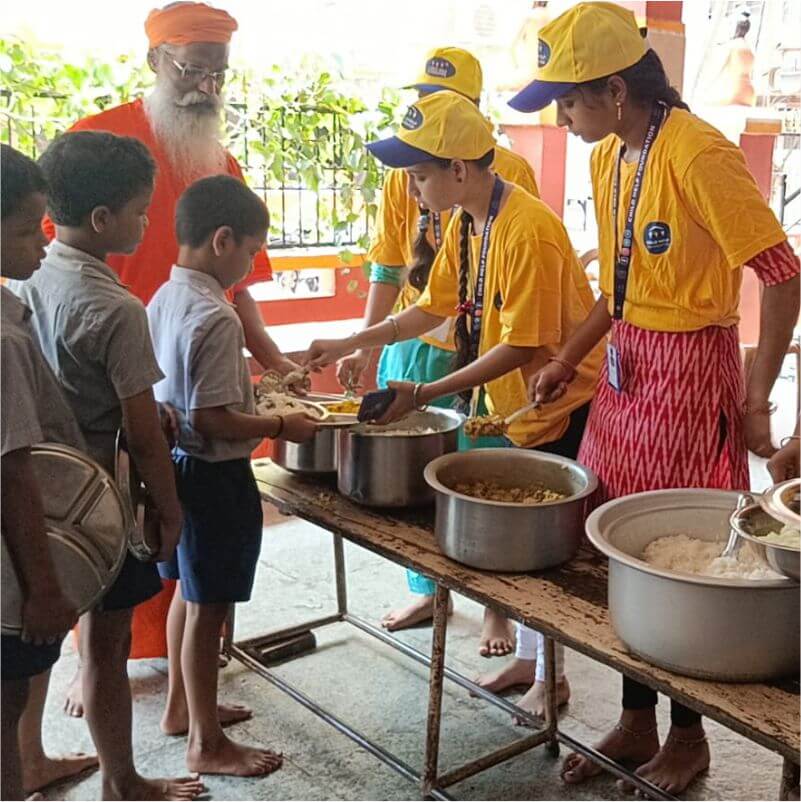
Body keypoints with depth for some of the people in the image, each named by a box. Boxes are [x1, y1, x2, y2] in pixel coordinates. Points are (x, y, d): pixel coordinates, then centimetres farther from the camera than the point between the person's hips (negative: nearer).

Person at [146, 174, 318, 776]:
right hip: (214, 475, -9)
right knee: (208, 609, 3)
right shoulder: (216, 317, -24)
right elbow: (211, 420, -25)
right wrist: (281, 426, -15)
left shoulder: (163, 299, 4)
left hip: (175, 465, 10)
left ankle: (184, 705, 41)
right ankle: (207, 744, 19)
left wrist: (252, 386, 16)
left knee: (189, 592, 23)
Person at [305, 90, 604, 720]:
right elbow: (434, 307, 10)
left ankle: (550, 676, 21)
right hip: (517, 407, 9)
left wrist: (423, 394, -28)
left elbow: (522, 345, -27)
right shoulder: (465, 223, 2)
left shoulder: (527, 229, -27)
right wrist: (351, 343, 3)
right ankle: (528, 658, 33)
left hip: (566, 405, -9)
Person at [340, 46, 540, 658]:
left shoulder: (511, 171, -5)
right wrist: (366, 346, 5)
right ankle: (426, 590, 30)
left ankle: (497, 606, 19)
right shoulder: (403, 176, 7)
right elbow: (389, 270, 9)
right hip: (412, 346, 4)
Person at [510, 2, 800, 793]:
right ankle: (636, 721, 30)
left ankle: (688, 735, 25)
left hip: (690, 370, -7)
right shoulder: (608, 157, 7)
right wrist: (566, 360, 12)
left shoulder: (697, 154, -19)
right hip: (625, 368, 8)